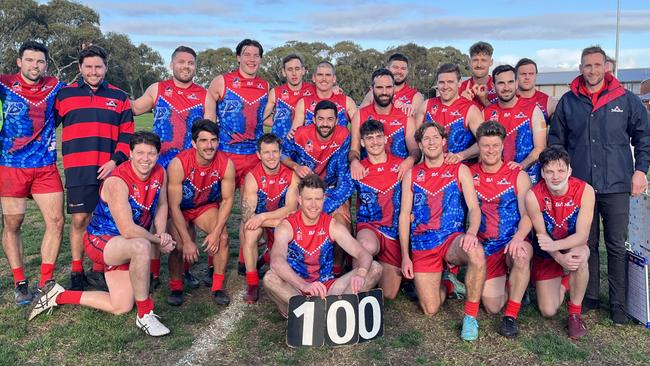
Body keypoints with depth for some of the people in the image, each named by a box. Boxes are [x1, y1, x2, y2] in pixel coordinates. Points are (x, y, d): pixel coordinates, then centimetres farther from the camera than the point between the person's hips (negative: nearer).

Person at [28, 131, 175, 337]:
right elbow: (128, 231, -30)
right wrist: (158, 241, -18)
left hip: (121, 246, 8)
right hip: (100, 240, -8)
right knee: (141, 247, -41)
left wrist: (161, 233, -9)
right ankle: (145, 314, -25)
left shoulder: (159, 173, -6)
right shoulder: (117, 182, -26)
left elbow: (162, 205, 9)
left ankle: (58, 296, 21)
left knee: (120, 308, 5)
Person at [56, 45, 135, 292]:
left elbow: (127, 135, 6)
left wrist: (115, 160, -7)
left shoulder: (119, 98, 10)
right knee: (80, 220, 0)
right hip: (78, 169, -1)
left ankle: (99, 271, 16)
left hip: (110, 169, 1)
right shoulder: (64, 95, 9)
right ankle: (76, 273, 13)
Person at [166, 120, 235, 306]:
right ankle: (175, 287, 5)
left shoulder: (226, 164, -23)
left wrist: (216, 232, -21)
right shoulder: (178, 164, -31)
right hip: (179, 209, -2)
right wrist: (187, 241, -28)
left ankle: (217, 287, -1)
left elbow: (227, 199, -12)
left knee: (223, 238, -21)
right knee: (179, 245, -23)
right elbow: (174, 205, -26)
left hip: (207, 206, 2)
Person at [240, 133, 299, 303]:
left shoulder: (291, 175, -17)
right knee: (250, 230, -30)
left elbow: (291, 208, -22)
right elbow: (247, 215, -26)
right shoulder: (252, 177, -21)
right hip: (259, 221, -3)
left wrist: (263, 217, -34)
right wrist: (277, 221, -35)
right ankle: (252, 284, -22)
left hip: (284, 220, 3)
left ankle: (271, 253, 18)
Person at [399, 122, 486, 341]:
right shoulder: (412, 175, 9)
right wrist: (405, 256, 0)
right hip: (422, 245, 2)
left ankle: (471, 316, -18)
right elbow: (404, 215, 7)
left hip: (452, 238, -1)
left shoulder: (460, 171, 5)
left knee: (476, 252, -38)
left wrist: (471, 233, -27)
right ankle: (445, 284, 29)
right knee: (430, 309, -7)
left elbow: (474, 208, -4)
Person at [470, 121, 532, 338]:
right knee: (492, 307, -2)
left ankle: (511, 316, -21)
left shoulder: (518, 176, 0)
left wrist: (518, 238, -27)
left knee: (522, 254, -39)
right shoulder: (468, 175, 4)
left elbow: (527, 214, -9)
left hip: (512, 243, -2)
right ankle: (512, 287, 34)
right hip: (484, 248, 2)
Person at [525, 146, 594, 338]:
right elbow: (542, 235, -16)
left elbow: (582, 235, -23)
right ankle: (563, 285, 31)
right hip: (546, 256, 1)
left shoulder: (585, 191, -21)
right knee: (548, 311, -6)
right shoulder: (533, 196, -22)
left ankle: (575, 313, -16)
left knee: (580, 255, -39)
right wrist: (560, 259, -32)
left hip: (574, 247, 0)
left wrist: (555, 245, -40)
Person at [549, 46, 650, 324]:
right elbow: (555, 141, 11)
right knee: (587, 244, 10)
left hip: (616, 186, -1)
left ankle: (618, 304, 15)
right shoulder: (568, 102, 6)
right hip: (580, 185, 1)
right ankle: (590, 297, 22)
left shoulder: (626, 100, 4)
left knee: (616, 246, 4)